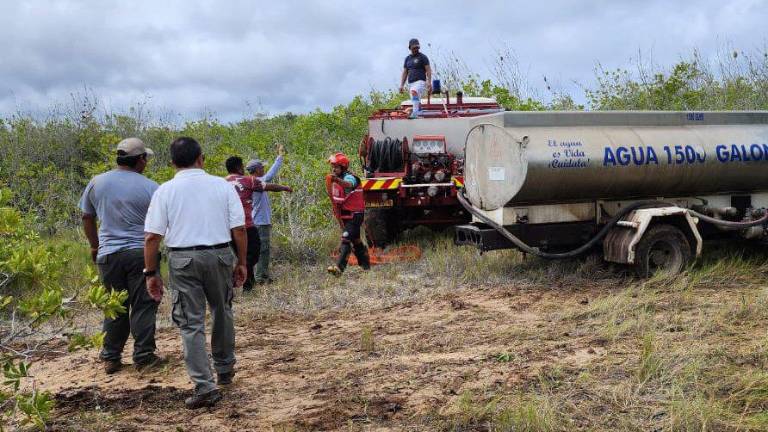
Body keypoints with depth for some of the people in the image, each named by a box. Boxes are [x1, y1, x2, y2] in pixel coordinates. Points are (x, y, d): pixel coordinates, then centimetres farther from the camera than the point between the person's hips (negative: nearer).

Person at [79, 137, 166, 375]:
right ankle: (144, 357, 7)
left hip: (108, 254, 4)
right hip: (141, 252, -3)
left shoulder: (96, 183, 6)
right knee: (143, 306, 5)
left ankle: (111, 358, 18)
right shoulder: (150, 187, -7)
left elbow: (87, 218, 15)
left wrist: (94, 246, 26)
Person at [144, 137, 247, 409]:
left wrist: (151, 272, 3)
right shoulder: (222, 185, 2)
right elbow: (239, 228, -1)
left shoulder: (165, 190, -1)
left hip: (182, 259, -2)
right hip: (220, 255, 2)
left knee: (191, 323, 4)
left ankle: (204, 387, -2)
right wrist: (242, 263, 9)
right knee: (222, 313, 21)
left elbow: (152, 236, -5)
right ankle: (225, 369, 36)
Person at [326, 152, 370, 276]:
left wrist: (337, 180, -64)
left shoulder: (349, 177, -19)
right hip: (345, 215, 9)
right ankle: (365, 265, 33)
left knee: (346, 239, -19)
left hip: (355, 215, -9)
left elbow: (348, 185, -46)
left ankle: (339, 268, -25)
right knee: (355, 240, 19)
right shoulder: (335, 180, 9)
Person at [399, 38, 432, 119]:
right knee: (417, 101, 6)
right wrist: (402, 85, 10)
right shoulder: (407, 58, 18)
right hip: (410, 83, 7)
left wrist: (429, 82, -15)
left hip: (420, 82, -7)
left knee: (414, 92, -33)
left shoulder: (422, 57, 3)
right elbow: (404, 73, 19)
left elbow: (428, 70, -3)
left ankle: (415, 112, -45)